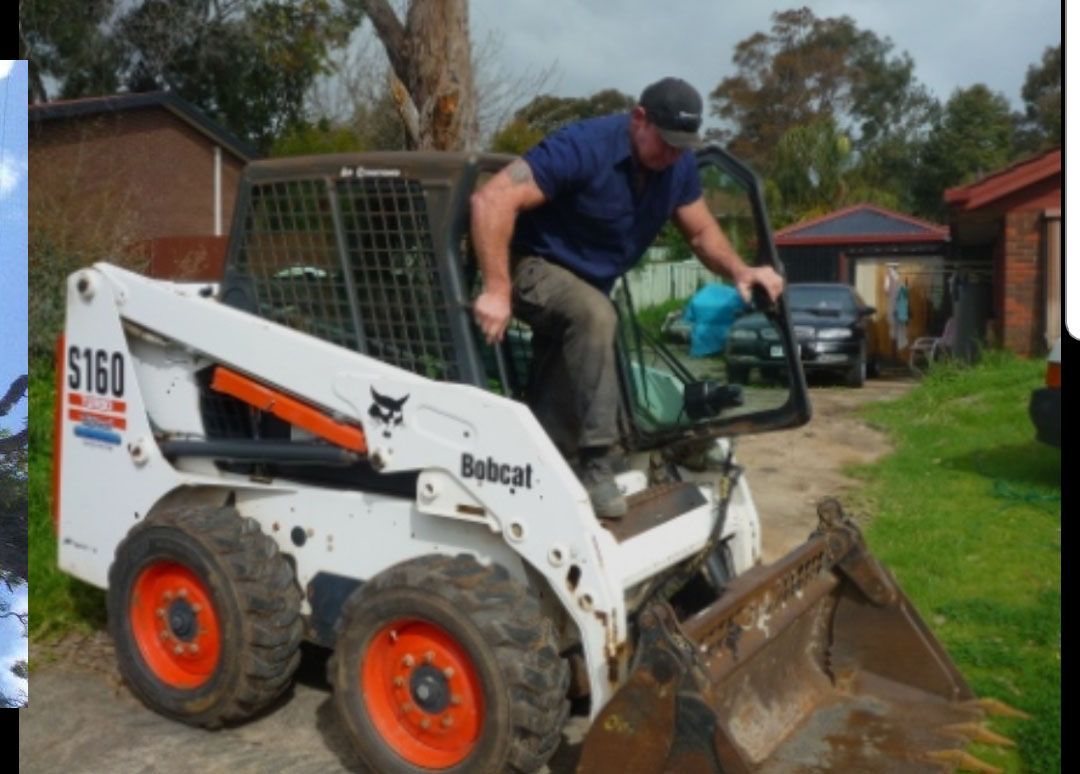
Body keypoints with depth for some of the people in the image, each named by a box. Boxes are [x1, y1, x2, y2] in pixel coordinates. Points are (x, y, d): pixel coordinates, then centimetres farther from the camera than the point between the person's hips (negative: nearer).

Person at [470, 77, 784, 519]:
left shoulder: (679, 166, -6)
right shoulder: (583, 147, -27)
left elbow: (701, 231, 8)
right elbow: (492, 200, -33)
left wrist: (739, 270, -13)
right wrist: (497, 290, -39)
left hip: (589, 285, 7)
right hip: (534, 266, -7)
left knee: (559, 420, 5)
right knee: (594, 315, -37)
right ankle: (596, 464, -31)